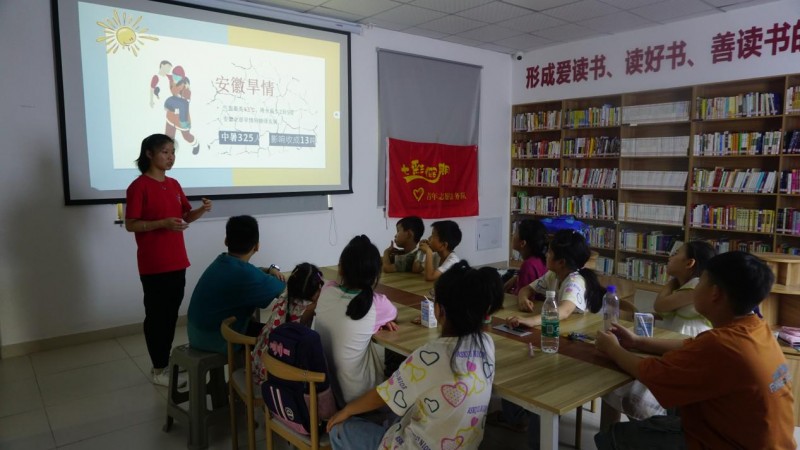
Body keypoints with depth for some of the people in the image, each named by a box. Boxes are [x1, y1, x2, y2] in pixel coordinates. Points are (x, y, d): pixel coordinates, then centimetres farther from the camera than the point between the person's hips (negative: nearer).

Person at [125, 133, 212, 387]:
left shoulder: (174, 184, 10)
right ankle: (158, 369, 16)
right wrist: (163, 223, -25)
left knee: (172, 313, 13)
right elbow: (130, 225, -12)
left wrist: (201, 210, -5)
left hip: (177, 261, 7)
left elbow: (185, 217, 15)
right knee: (156, 315, 3)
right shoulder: (139, 186, -11)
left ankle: (166, 362, 27)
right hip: (153, 265, -7)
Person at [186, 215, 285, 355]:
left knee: (255, 325, 28)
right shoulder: (243, 274, -26)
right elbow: (282, 289, -16)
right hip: (218, 340, -8)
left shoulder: (221, 262, 1)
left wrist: (269, 270, 0)